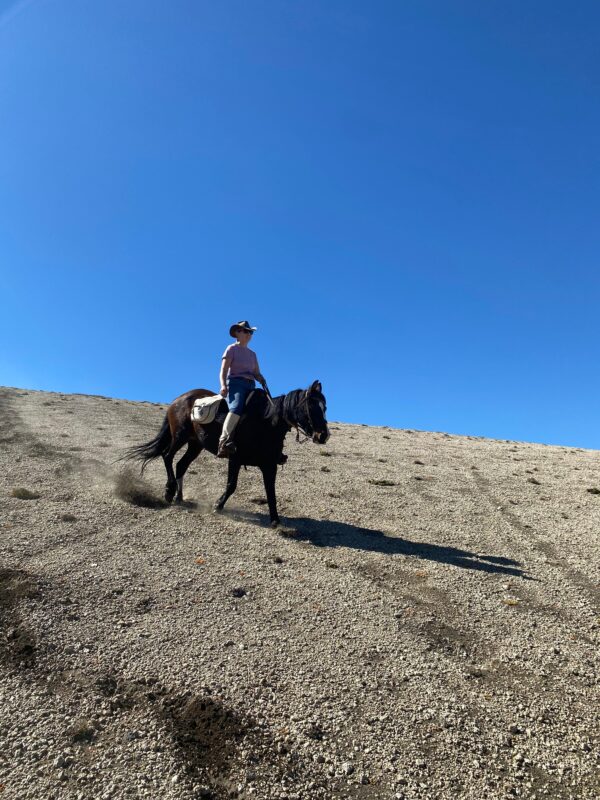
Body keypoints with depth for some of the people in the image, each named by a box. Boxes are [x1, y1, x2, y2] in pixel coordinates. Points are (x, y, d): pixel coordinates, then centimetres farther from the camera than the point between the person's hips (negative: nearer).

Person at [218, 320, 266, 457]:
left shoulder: (252, 354, 27)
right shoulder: (232, 349, 9)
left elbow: (257, 373, 21)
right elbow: (223, 371, -1)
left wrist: (263, 381, -3)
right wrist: (223, 386, -19)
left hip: (250, 386, 7)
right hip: (235, 382, -7)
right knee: (236, 408, -34)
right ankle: (224, 442, -46)